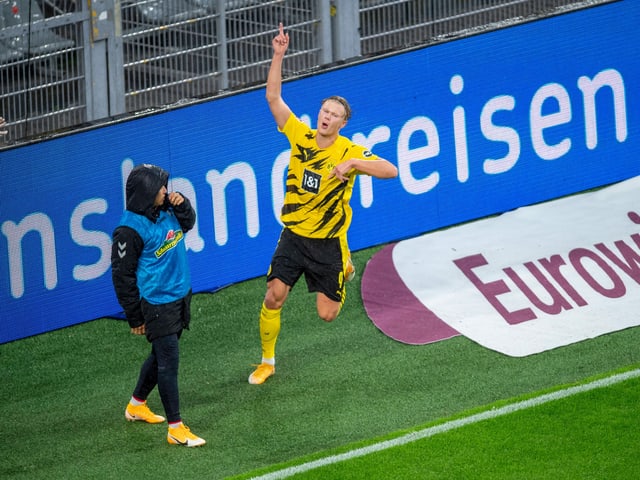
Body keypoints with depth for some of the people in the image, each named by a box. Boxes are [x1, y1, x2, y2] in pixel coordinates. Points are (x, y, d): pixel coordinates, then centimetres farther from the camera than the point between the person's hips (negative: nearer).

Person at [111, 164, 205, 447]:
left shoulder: (165, 210, 1)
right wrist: (135, 317, -11)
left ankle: (136, 405, 41)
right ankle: (176, 429, 1)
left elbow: (187, 224, 24)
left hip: (180, 296, 9)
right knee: (168, 362, -5)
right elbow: (122, 275, -16)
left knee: (161, 356, 21)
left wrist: (182, 205, 0)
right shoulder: (130, 229, -22)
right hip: (157, 304, -9)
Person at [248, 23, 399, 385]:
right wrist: (278, 56, -17)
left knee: (327, 314, 1)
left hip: (328, 243, -2)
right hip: (293, 236, 2)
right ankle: (267, 361, 10)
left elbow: (391, 171, -24)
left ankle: (345, 270, 36)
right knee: (274, 296, -10)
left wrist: (352, 164, -36)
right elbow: (274, 97, -7)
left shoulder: (350, 152, -13)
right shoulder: (301, 137, -5)